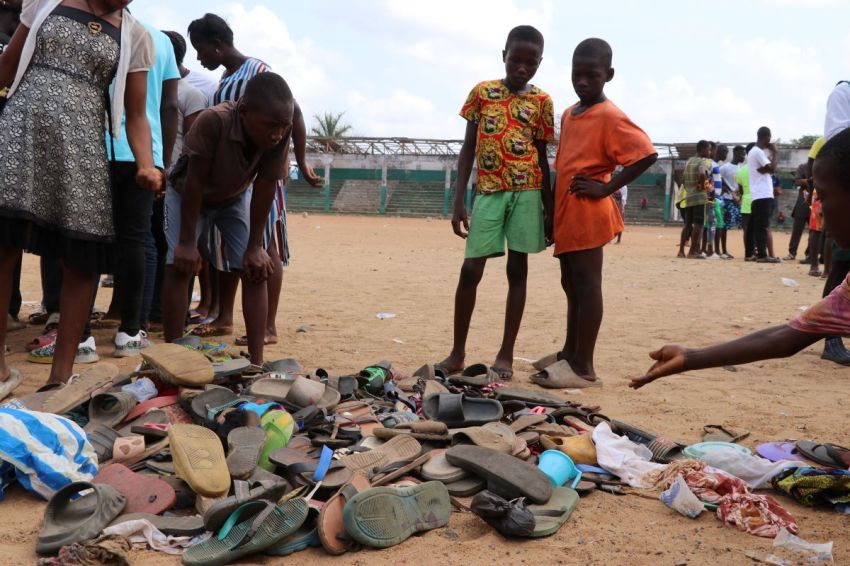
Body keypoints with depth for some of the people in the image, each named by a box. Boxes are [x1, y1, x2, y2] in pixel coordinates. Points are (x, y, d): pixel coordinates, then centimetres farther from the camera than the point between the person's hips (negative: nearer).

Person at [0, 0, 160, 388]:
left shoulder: (135, 36, 8)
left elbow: (136, 114, 5)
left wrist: (146, 165, -11)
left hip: (82, 141, 0)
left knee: (81, 260, -4)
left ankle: (61, 375, 6)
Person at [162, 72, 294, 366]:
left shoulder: (281, 133, -30)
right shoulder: (213, 121, -40)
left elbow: (264, 189, -22)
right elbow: (195, 182, -31)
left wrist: (255, 247, -20)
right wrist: (186, 242, -27)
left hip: (236, 197, 3)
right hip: (188, 195, -2)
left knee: (255, 270, -8)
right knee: (179, 266, -14)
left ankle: (256, 361, -5)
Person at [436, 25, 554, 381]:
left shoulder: (542, 101, 6)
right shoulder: (481, 92, 5)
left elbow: (543, 158, 9)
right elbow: (467, 149, 5)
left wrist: (549, 210, 5)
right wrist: (459, 202, -2)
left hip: (527, 192, 0)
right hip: (488, 192, 0)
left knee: (517, 270, 2)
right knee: (470, 269, -2)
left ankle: (506, 355, 9)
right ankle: (457, 352, 10)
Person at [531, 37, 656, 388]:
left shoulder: (610, 116, -10)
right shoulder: (568, 115, 16)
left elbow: (647, 154, -18)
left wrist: (607, 188, -17)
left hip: (588, 213, -9)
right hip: (566, 213, 9)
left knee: (586, 285, -6)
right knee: (571, 285, 14)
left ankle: (583, 367, -2)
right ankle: (569, 355, 25)